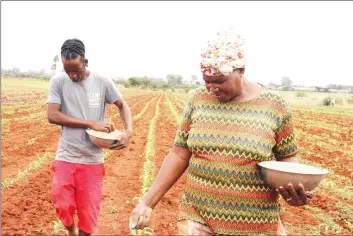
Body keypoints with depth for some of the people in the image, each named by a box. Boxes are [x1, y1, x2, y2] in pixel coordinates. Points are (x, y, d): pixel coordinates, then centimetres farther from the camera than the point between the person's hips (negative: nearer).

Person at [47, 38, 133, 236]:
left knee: (89, 211, 6)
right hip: (66, 157, 0)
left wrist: (128, 131, -15)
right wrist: (91, 123, -19)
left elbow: (123, 106, 5)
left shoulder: (102, 82, -4)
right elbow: (53, 116, -12)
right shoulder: (58, 81, -5)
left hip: (93, 160, 0)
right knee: (62, 206, -2)